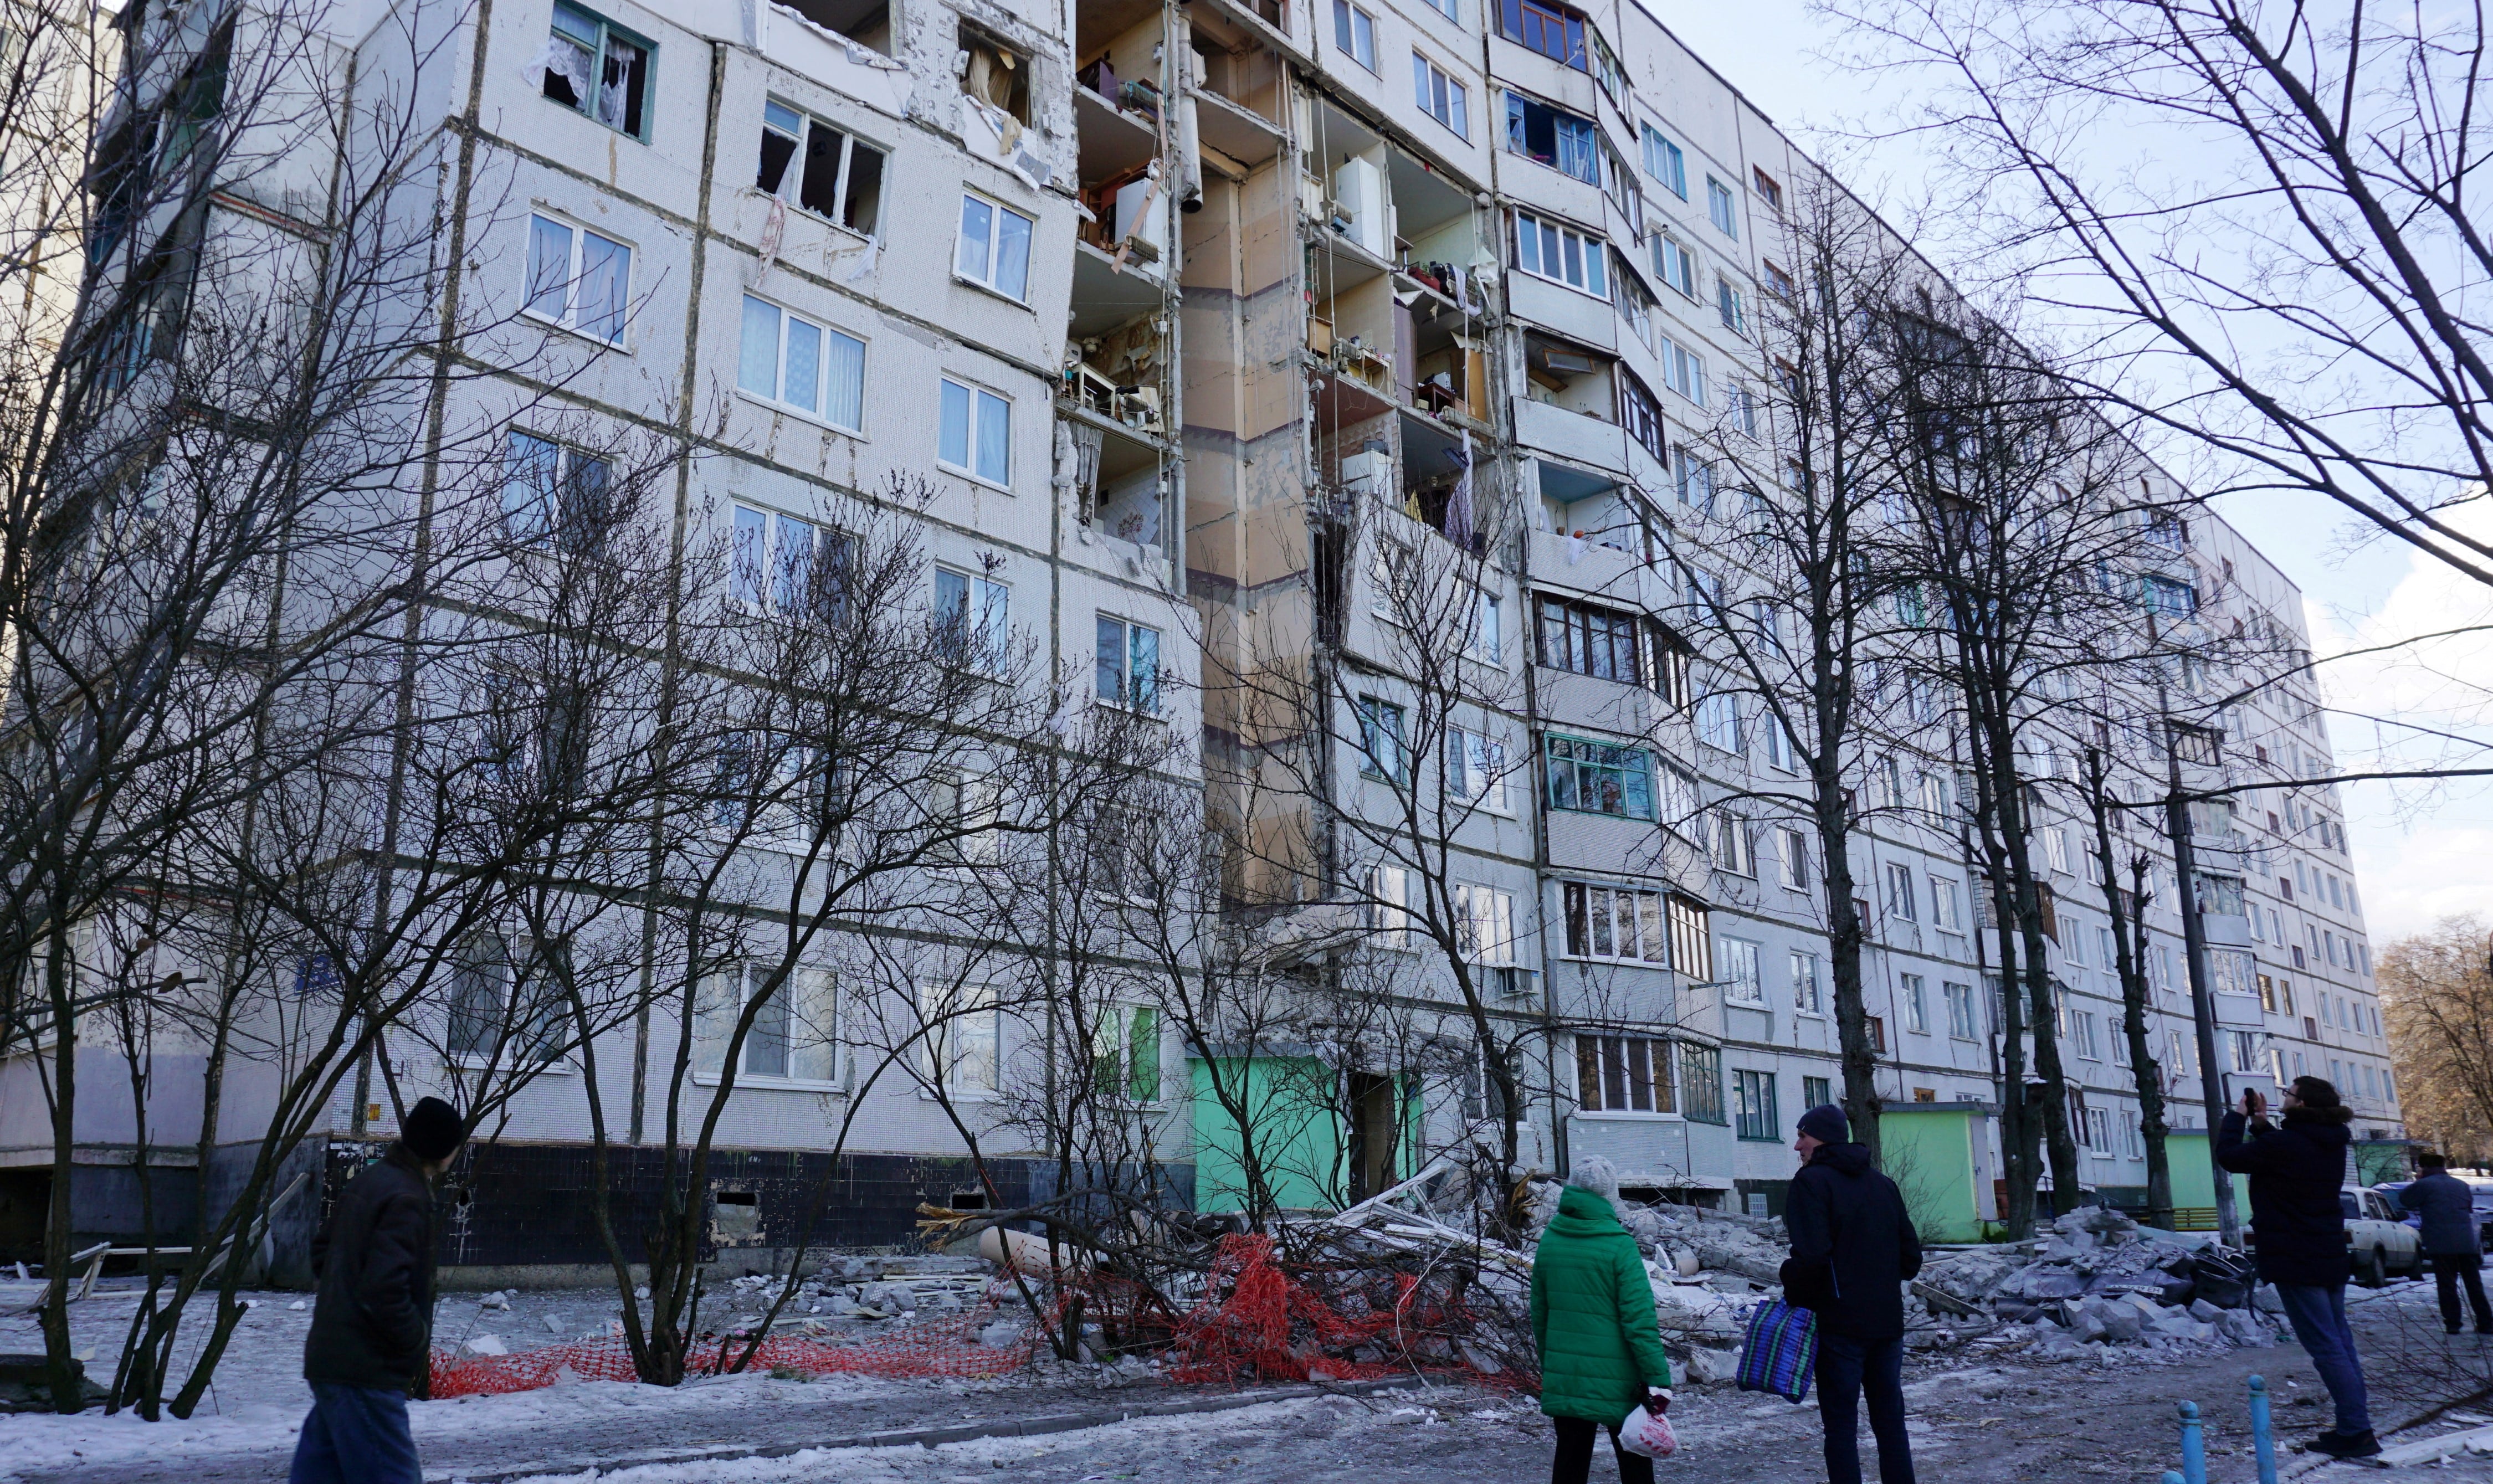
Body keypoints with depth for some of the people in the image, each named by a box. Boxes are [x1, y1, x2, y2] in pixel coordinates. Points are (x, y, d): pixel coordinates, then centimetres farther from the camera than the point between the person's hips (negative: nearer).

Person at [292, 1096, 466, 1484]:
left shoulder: (369, 1181, 11)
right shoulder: (406, 1198, -20)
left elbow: (321, 1251, 22)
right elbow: (386, 1291, -26)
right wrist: (419, 1343, -12)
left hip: (331, 1361, 10)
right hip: (366, 1372, -10)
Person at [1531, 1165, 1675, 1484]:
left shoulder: (1550, 1240, 1)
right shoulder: (1618, 1245, -15)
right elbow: (1640, 1320, -16)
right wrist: (1658, 1380, -12)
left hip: (1563, 1379, 5)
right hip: (1615, 1382, -4)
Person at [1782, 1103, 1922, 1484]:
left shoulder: (1812, 1181, -9)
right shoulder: (1883, 1183, 12)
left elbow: (1811, 1255, -21)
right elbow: (1912, 1256, 13)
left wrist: (1794, 1296, -7)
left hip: (1840, 1323, -6)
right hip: (1888, 1321, 7)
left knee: (1841, 1427, -1)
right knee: (1891, 1422, 13)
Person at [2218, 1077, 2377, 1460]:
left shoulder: (2285, 1144, -21)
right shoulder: (2330, 1143, 7)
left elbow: (2229, 1156, -12)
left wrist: (2238, 1116, 1)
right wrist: (2262, 1124, 11)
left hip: (2297, 1261, -9)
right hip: (2330, 1256, 9)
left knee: (2325, 1345, -6)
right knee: (2340, 1339, 14)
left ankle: (2356, 1431, -6)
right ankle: (2356, 1425, 19)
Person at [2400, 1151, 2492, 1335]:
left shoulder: (2424, 1185, -5)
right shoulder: (2462, 1185, 14)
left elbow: (2404, 1199, 4)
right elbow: (2470, 1207, 25)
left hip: (2441, 1245, -5)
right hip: (2468, 1243, 5)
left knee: (2447, 1285, 0)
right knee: (2474, 1284, 11)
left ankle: (2452, 1323, -1)